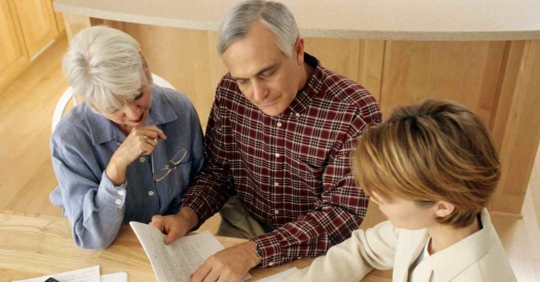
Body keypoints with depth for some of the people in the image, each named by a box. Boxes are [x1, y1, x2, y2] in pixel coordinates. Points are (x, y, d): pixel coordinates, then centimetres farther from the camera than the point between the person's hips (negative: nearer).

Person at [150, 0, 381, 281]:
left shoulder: (355, 112, -23)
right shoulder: (229, 92, -10)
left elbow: (344, 214, -22)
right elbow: (216, 171, 2)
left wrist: (253, 252, -32)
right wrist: (186, 216, -17)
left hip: (317, 244, -2)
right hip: (243, 224, 3)